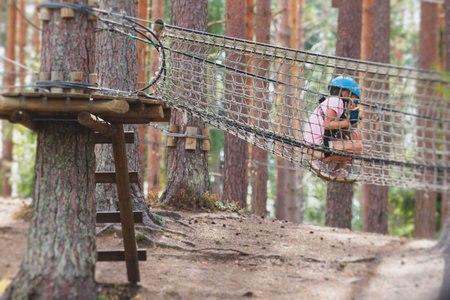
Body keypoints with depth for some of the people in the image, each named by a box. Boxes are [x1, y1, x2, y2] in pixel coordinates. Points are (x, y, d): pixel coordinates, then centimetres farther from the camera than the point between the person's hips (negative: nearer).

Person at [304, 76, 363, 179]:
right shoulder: (336, 101, -7)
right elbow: (327, 124, -20)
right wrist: (348, 122, -13)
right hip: (319, 145, -10)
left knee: (357, 136, 17)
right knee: (357, 146, -18)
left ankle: (336, 171, 11)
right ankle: (320, 161, -7)